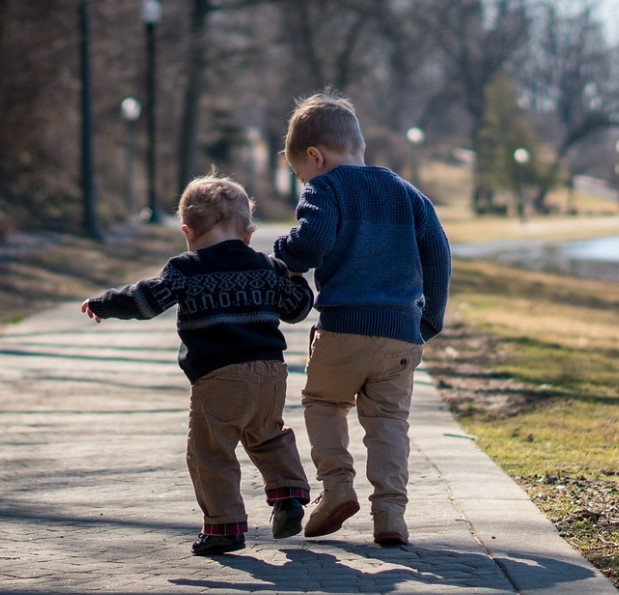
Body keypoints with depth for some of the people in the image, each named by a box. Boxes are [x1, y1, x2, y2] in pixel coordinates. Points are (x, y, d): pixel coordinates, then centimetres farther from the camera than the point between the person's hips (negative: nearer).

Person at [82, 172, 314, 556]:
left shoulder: (186, 269, -1)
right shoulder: (267, 267, 13)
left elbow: (148, 299, -8)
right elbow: (297, 307, 20)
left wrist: (103, 305, 5)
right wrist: (294, 277, 39)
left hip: (218, 377, -6)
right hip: (271, 371, 6)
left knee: (211, 453, 1)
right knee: (269, 437, 27)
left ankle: (225, 525, -2)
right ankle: (289, 493, 15)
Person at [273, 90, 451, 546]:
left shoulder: (326, 189, 0)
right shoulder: (407, 194, 16)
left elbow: (312, 241, -18)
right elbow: (438, 256, 13)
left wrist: (285, 257, 3)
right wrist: (431, 319, 20)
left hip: (344, 327, -4)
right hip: (403, 332, 4)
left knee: (322, 400, 18)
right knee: (389, 419, 9)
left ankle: (337, 485, 3)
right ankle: (390, 511, -3)